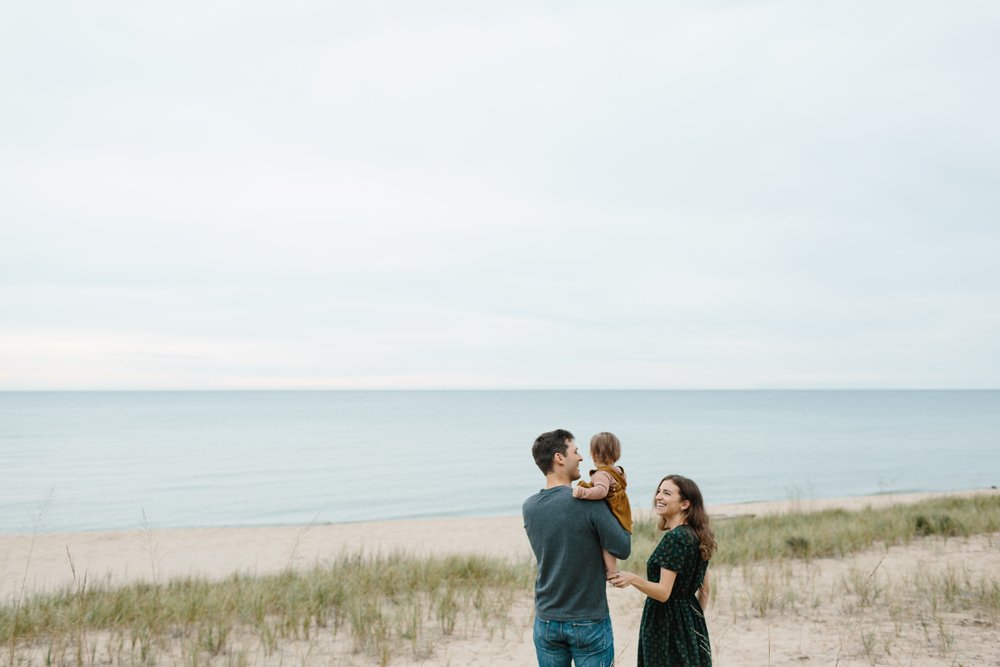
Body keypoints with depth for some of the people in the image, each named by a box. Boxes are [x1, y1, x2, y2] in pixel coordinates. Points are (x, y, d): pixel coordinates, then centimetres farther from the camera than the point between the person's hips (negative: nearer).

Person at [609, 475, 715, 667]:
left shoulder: (675, 537, -18)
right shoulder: (696, 536, 10)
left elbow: (663, 592, -23)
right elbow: (704, 589, 17)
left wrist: (634, 579, -36)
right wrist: (697, 618, 23)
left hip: (667, 625, -9)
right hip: (690, 621, 9)